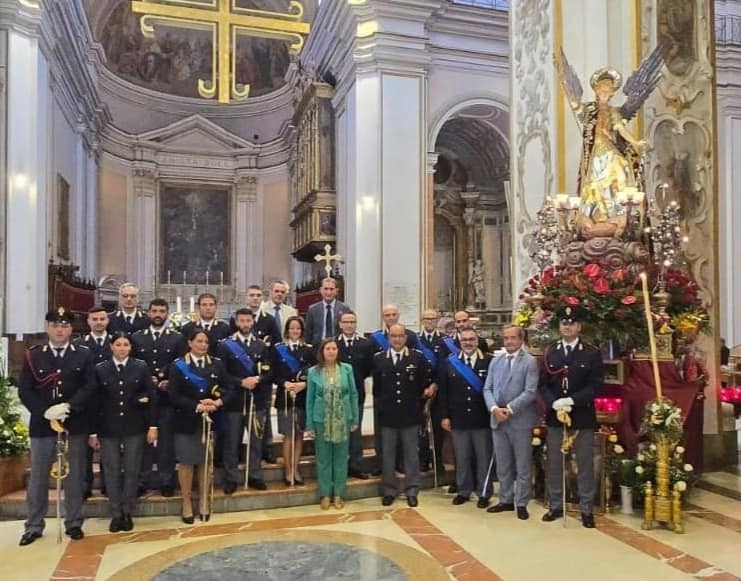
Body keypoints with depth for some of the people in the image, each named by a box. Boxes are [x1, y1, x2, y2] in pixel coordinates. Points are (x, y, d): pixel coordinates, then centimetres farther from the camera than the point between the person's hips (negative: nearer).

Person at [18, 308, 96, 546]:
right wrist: (45, 412, -15)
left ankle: (74, 524, 20)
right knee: (38, 478, 9)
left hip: (75, 425, 0)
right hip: (42, 425, 1)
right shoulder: (33, 355, 4)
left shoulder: (83, 354, 3)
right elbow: (24, 390, -2)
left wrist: (67, 406, -19)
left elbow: (90, 387, -5)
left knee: (74, 477, 8)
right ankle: (33, 526, 22)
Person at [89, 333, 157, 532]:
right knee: (112, 472, 6)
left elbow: (151, 397, 0)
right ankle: (115, 514, 18)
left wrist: (152, 426, -4)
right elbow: (95, 402, 1)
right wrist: (93, 432, -1)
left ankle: (127, 512, 19)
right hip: (108, 429, 1)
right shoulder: (100, 369, 2)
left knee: (132, 471, 6)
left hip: (134, 428, 0)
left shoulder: (141, 367, 0)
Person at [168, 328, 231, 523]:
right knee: (186, 462, 6)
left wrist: (217, 402, -17)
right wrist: (197, 406, -19)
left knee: (206, 461, 9)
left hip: (210, 420, 2)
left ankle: (204, 501, 23)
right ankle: (187, 502, 20)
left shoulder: (217, 364, 4)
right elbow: (174, 396, -9)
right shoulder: (178, 366, -3)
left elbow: (228, 389, 2)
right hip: (186, 421, -2)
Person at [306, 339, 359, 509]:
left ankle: (338, 494, 20)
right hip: (322, 421, 0)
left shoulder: (347, 369, 0)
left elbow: (353, 394, 2)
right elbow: (310, 399, 1)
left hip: (342, 420, 1)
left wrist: (355, 419, 0)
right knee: (323, 458, 8)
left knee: (341, 457, 8)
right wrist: (309, 424, 0)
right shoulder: (313, 372, -2)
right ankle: (325, 494, 19)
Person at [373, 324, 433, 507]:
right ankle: (389, 490, 21)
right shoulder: (378, 358, 2)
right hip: (387, 414, 1)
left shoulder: (418, 357, -2)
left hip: (410, 414, -1)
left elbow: (426, 382, 5)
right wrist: (379, 405, 4)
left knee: (411, 453, 8)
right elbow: (376, 386, 7)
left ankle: (411, 491, 20)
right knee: (387, 454, 9)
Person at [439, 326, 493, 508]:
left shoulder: (489, 361, -5)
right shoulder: (449, 362, 2)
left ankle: (484, 493, 22)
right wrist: (445, 416, 0)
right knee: (461, 458, 11)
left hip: (482, 419, -2)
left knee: (483, 457, 9)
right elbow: (443, 391, 4)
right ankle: (463, 491, 26)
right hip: (458, 419, 2)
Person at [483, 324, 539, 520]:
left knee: (522, 466, 6)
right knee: (502, 465, 14)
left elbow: (530, 392, -13)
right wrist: (494, 408, -10)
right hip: (498, 420, 5)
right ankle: (506, 500, 26)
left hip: (520, 420, -5)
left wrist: (509, 409, -17)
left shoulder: (530, 362, -5)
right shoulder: (495, 362, 12)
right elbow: (487, 388, 8)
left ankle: (521, 504, 17)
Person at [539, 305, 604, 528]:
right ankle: (555, 506, 23)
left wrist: (571, 401, -18)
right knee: (554, 464, 10)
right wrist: (554, 404, -13)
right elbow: (543, 384, 4)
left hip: (582, 417, -2)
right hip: (554, 416, 3)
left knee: (585, 465, 6)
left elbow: (595, 386, -7)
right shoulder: (550, 353, 7)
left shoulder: (592, 354, -2)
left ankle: (586, 509, 18)